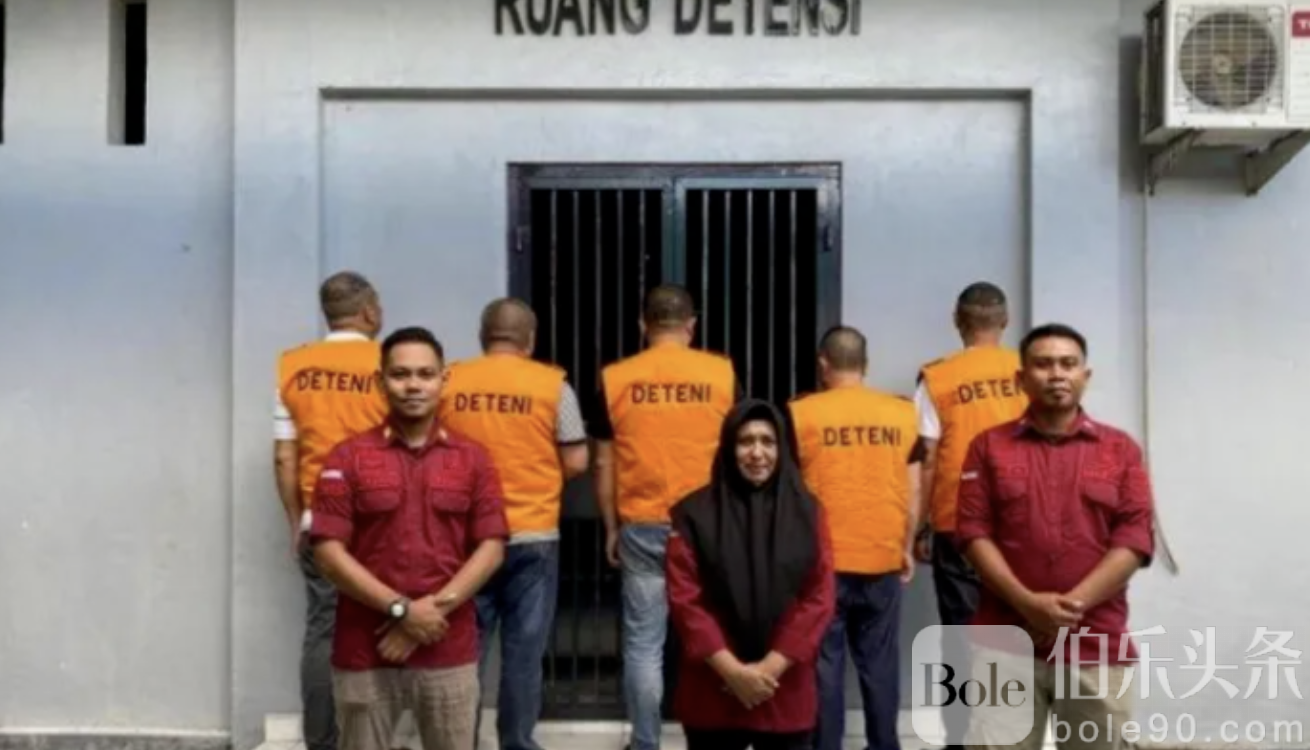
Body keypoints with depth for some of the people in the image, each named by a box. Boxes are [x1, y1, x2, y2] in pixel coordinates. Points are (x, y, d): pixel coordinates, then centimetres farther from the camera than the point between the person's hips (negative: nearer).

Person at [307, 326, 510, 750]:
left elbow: (491, 549, 0)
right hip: (365, 652, -1)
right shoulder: (349, 458, 0)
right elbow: (328, 550, -7)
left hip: (450, 652, 1)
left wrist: (437, 607, -13)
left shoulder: (472, 459, 5)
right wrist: (400, 609, -14)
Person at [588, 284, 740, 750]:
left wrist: (611, 528, 12)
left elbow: (604, 463, 3)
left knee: (643, 643, 7)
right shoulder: (722, 373, -1)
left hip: (642, 528, 0)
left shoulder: (614, 379, 0)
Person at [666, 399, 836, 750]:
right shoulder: (694, 514, -3)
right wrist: (731, 669, -14)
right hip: (712, 689, -1)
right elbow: (684, 599, -7)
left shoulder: (807, 512, 3)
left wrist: (771, 666, -11)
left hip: (785, 692, 1)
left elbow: (819, 598, -2)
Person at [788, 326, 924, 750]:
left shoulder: (801, 413, -5)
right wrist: (906, 549, 16)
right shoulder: (902, 413, 2)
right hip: (883, 559, 3)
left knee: (824, 662, 6)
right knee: (880, 662, 11)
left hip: (824, 559, -2)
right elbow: (912, 491, 6)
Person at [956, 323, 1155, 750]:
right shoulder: (990, 446, 8)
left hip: (1097, 642, 1)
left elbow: (1136, 538, 0)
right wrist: (1027, 602, -14)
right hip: (1006, 639, -1)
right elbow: (973, 532, 0)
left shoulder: (1120, 449, 10)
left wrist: (1074, 603, -12)